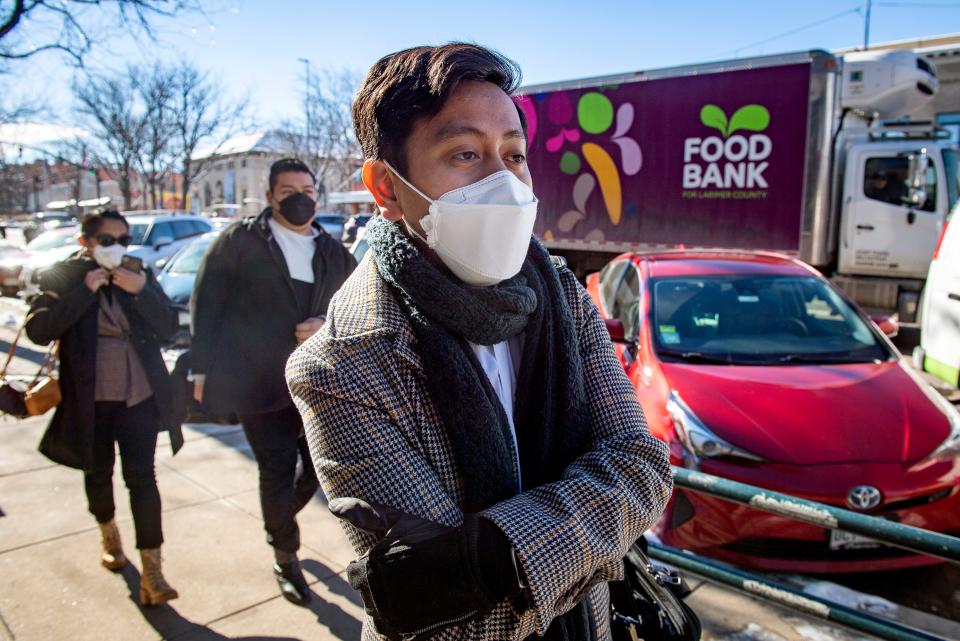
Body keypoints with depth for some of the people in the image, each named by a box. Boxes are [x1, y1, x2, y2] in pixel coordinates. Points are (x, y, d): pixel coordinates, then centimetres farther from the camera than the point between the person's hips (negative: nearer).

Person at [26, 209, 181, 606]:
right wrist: (85, 290, -21)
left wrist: (142, 290, -19)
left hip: (140, 395, 0)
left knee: (142, 477, -3)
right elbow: (38, 331, -14)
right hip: (90, 399, 0)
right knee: (98, 472, 18)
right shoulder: (62, 277, -3)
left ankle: (151, 572, -1)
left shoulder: (140, 274, 2)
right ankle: (108, 535, 46)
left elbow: (168, 328, -5)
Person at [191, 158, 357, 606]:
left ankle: (278, 522, 43)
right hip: (257, 381, -4)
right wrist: (203, 369, -6)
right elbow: (206, 305, -2)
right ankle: (286, 559, 27)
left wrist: (328, 327, -9)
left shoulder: (334, 254, 8)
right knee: (277, 471, 3)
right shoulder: (239, 241, -2)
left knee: (319, 461, 11)